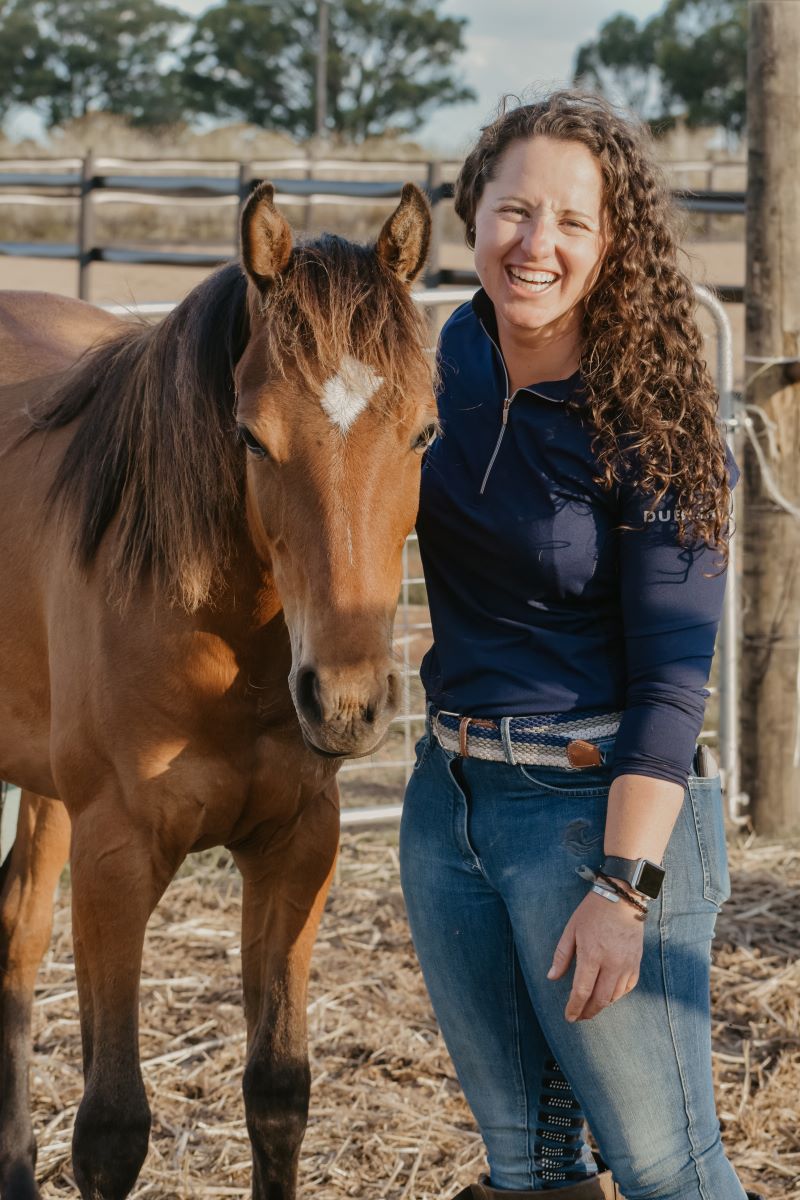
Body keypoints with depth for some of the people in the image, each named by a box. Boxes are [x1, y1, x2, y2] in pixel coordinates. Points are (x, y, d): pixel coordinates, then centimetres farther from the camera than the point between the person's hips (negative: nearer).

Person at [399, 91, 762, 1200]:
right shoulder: (462, 353, 4)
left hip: (596, 802, -7)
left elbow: (671, 677, -17)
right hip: (448, 793, 7)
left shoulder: (651, 424, -15)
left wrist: (622, 888, -22)